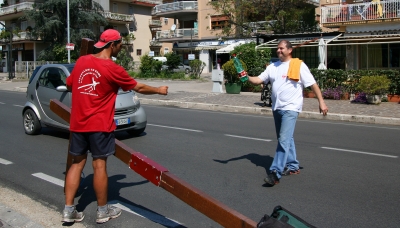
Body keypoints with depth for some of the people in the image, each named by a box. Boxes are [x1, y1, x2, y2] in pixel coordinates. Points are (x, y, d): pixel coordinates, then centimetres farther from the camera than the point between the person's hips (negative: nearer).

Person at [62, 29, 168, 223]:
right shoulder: (113, 69, -12)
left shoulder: (81, 61, 4)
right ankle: (103, 211, 15)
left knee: (77, 163, 12)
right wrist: (159, 90, 15)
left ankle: (68, 211, 13)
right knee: (99, 165, 3)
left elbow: (69, 85, 17)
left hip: (78, 123, 6)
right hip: (99, 125, -5)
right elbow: (138, 87, -2)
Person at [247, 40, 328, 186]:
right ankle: (293, 166, 30)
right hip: (276, 108, 7)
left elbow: (313, 84, -5)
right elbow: (258, 80, 7)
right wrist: (246, 78, -12)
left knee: (284, 140, -14)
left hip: (290, 108, -7)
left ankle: (275, 173, -18)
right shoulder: (272, 67, 13)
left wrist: (321, 102, -11)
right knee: (285, 139, 16)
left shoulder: (299, 65, -4)